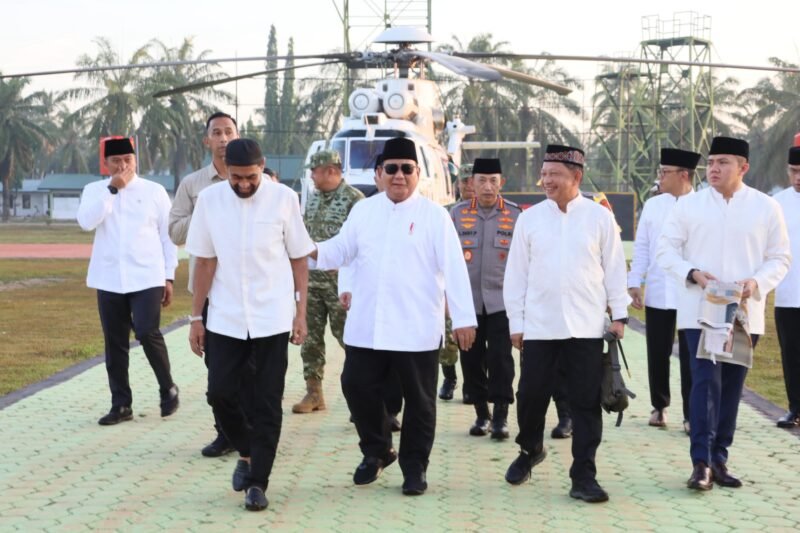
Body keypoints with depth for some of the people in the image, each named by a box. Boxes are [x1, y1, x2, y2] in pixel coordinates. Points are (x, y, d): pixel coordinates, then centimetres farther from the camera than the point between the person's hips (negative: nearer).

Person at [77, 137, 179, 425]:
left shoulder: (155, 191, 2)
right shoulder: (95, 190, 6)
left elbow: (167, 236, 5)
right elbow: (86, 221, -13)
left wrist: (169, 277, 2)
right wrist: (112, 189, -15)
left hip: (147, 278, -2)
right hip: (109, 280, 2)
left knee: (148, 334, -12)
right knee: (115, 344, 6)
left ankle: (168, 389, 10)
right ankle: (121, 405, 15)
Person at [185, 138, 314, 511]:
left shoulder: (284, 198, -6)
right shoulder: (209, 200, -2)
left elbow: (299, 259, 1)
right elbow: (205, 262, 3)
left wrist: (301, 313, -3)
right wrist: (196, 317, 3)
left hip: (272, 318, -2)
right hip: (225, 319, 2)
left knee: (266, 403, 1)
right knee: (220, 393, 1)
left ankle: (257, 482, 10)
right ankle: (247, 453, 28)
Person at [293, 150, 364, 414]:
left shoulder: (354, 199, -10)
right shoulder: (312, 199, 14)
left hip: (339, 280, -7)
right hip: (310, 278, 7)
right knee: (310, 337, 8)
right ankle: (313, 393, 15)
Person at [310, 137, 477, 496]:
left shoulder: (434, 215, -3)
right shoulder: (363, 210, 9)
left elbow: (454, 268, -7)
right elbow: (341, 251, 12)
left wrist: (463, 318, -12)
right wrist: (312, 251, -10)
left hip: (417, 328, -3)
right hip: (365, 326, 3)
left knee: (418, 399, 4)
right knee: (357, 386, 4)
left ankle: (414, 467, 19)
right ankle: (376, 451, 27)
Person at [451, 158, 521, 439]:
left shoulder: (515, 215, 1)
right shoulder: (458, 213, 4)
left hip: (501, 300, -2)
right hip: (467, 301, 2)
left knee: (500, 359, -5)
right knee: (471, 359, 5)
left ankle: (500, 416, 3)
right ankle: (481, 414, 18)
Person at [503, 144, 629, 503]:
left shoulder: (600, 217, 1)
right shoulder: (529, 218, 4)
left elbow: (614, 268, 5)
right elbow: (516, 272, 6)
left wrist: (619, 315, 1)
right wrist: (515, 322, 4)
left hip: (587, 326, -1)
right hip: (539, 326, 1)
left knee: (586, 402, 1)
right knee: (531, 395, 8)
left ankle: (584, 476, 9)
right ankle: (530, 450, 35)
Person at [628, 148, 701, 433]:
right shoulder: (652, 205, 6)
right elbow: (642, 247, 10)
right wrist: (634, 282, 4)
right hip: (657, 294, 3)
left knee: (690, 356, 2)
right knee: (657, 354, 9)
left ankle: (691, 414, 11)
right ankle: (659, 406, 26)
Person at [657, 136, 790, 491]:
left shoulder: (766, 208, 2)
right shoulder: (689, 205, 1)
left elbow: (780, 258, 5)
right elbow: (665, 250, 3)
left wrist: (757, 282, -14)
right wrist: (692, 274, -14)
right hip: (700, 311, -2)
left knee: (731, 387, 8)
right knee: (706, 382, -11)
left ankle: (719, 459, 18)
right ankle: (701, 462, -10)